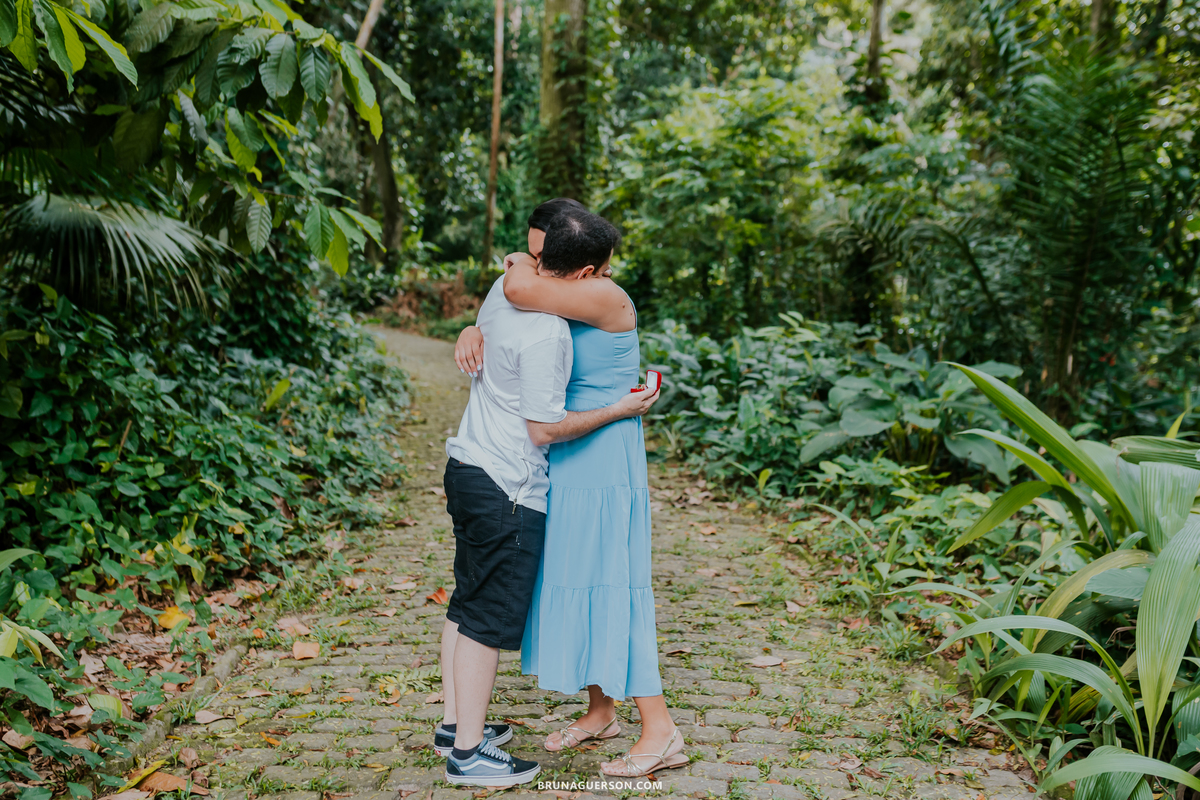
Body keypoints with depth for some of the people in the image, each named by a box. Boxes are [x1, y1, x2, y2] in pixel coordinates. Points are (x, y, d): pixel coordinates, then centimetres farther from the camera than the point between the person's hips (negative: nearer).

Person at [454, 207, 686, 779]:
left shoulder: (606, 298, -18)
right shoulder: (559, 310, 8)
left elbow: (520, 291, -30)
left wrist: (517, 266, -7)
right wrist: (473, 332, -4)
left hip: (604, 469, -9)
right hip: (564, 468, 9)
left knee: (609, 588, -5)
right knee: (577, 584, 15)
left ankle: (660, 731, 6)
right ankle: (600, 712, 31)